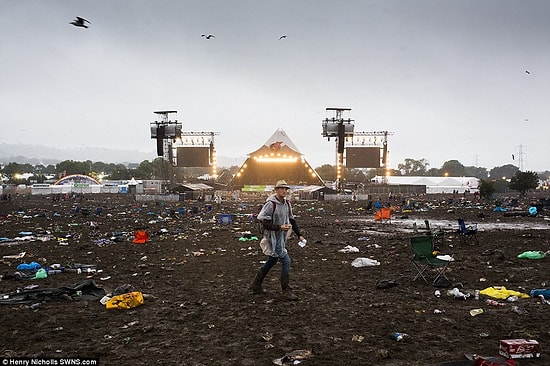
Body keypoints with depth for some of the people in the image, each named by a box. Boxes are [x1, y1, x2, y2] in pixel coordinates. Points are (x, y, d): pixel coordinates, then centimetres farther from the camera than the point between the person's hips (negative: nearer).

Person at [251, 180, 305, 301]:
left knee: (272, 261, 17)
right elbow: (264, 223, -19)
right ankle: (286, 290, 0)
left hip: (282, 238, 9)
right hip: (273, 238, -8)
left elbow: (292, 220, 15)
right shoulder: (270, 204, -18)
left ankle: (256, 285, 31)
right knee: (286, 261, -10)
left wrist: (299, 235, 10)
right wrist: (279, 227, -26)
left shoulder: (287, 203, 7)